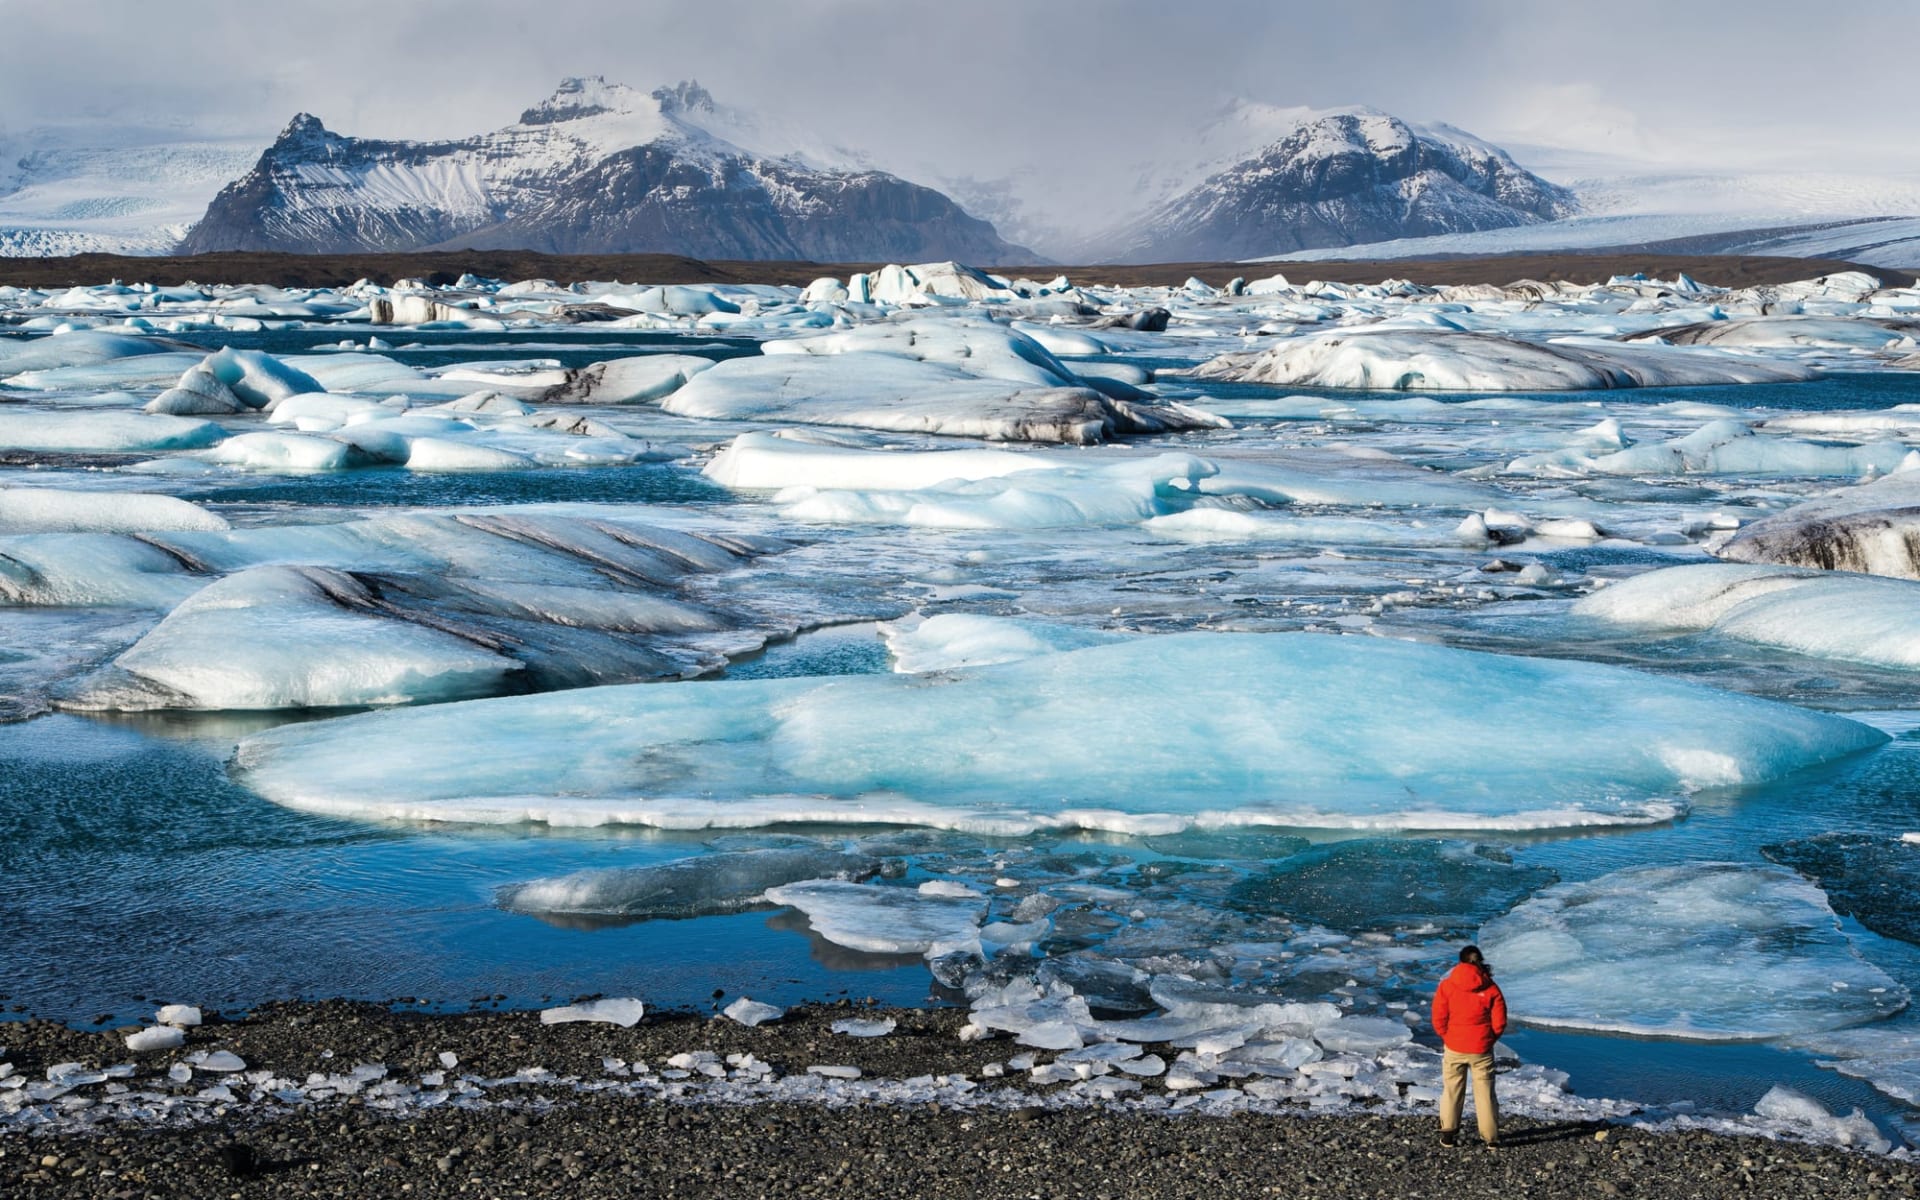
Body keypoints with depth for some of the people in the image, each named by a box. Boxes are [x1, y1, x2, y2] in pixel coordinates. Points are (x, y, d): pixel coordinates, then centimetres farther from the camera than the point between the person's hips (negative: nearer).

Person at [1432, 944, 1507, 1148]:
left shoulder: (1447, 986, -8)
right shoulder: (1491, 988, -6)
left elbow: (1438, 1020, -7)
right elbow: (1499, 1022, -5)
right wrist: (1489, 1040, 11)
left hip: (1454, 1048, 0)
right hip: (1482, 1050, 0)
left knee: (1452, 1091, 12)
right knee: (1485, 1093, 8)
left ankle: (1448, 1135, 14)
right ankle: (1491, 1138, 10)